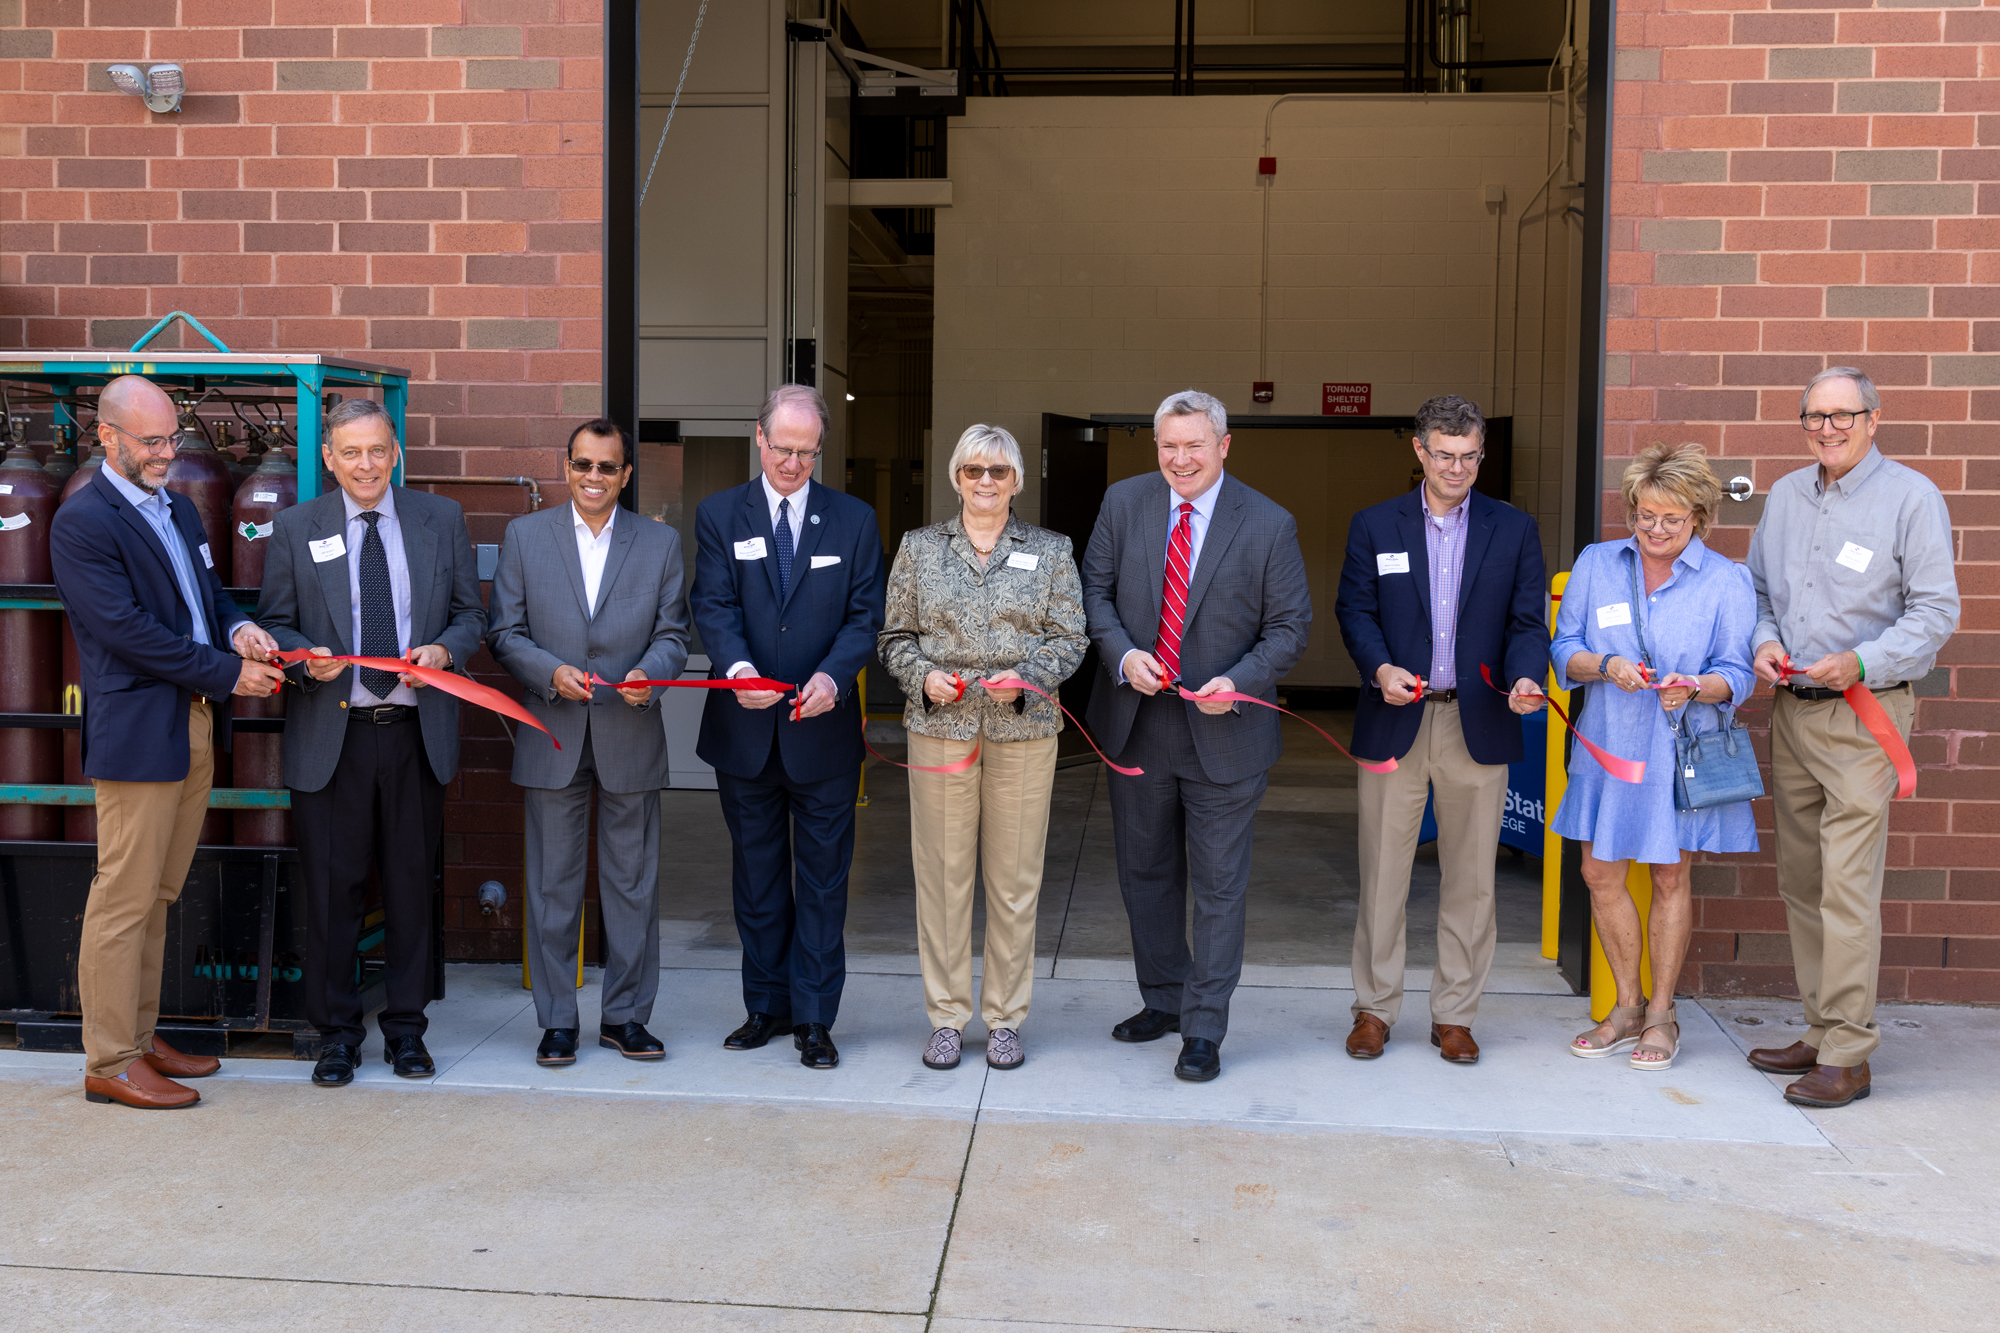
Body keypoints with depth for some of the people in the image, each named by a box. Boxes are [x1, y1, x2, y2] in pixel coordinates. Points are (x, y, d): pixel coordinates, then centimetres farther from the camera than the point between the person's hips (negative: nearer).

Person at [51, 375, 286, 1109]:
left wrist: (237, 628, -1)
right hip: (137, 735, -8)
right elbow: (128, 629, -18)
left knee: (157, 896, 15)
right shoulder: (82, 522, -11)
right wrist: (229, 672, -15)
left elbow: (208, 591, 22)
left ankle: (139, 1036, 26)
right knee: (124, 899, -1)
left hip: (195, 725, 8)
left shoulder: (179, 509, 16)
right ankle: (109, 1062, 8)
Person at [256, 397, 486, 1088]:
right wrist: (306, 658, -14)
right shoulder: (296, 528, 5)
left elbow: (470, 614, 10)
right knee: (332, 889, 4)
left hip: (417, 733, 1)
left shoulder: (441, 519, 8)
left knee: (411, 886, 8)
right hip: (331, 736, -1)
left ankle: (405, 1026, 22)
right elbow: (274, 623, 7)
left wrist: (445, 650, -11)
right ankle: (337, 1031, 19)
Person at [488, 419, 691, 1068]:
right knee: (552, 884, 6)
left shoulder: (661, 542, 6)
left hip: (630, 736, 1)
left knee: (632, 881, 6)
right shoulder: (525, 535, 5)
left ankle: (626, 1015, 19)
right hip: (552, 735, 0)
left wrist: (649, 671, -15)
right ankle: (557, 1021, 17)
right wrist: (551, 672, -14)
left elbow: (673, 632, 5)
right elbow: (505, 631, 3)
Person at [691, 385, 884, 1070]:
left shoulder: (854, 520, 4)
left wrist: (831, 676, -20)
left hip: (823, 730, -1)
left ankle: (814, 1017, 14)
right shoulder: (719, 515, 4)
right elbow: (714, 606, -7)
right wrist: (738, 666, -27)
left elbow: (864, 615, -1)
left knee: (823, 877, 4)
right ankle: (766, 1005, 26)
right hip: (745, 730, 1)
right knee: (756, 874, 12)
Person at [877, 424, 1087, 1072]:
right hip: (940, 727, 0)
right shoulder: (919, 547, 9)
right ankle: (946, 1018, 14)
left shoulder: (1051, 551, 8)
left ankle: (1005, 1018, 16)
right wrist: (923, 676, -9)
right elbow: (894, 636, 10)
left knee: (1015, 877, 3)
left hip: (1024, 729, 0)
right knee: (942, 873, 2)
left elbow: (1070, 638, 5)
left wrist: (1025, 678, -12)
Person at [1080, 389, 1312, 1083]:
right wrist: (1122, 654, -13)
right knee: (1144, 873, 16)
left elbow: (1289, 626, -3)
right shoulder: (1124, 503, 1)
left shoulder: (1269, 525, -7)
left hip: (1224, 731, -3)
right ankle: (1163, 999, 34)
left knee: (1218, 886, 4)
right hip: (1136, 722, 3)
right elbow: (1095, 588, 5)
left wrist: (1238, 681, -19)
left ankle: (1203, 1029, 15)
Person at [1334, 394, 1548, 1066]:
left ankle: (1453, 1015, 20)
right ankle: (1374, 1008, 17)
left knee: (1470, 878, 7)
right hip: (1394, 724, -1)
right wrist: (1381, 669, -16)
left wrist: (1525, 677, -16)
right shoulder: (1374, 526, 5)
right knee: (1382, 873, 4)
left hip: (1478, 725, 1)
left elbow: (1528, 622, 3)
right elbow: (1354, 611, 3)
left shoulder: (1514, 530, 7)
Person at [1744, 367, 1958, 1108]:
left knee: (1848, 886, -9)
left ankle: (1848, 1055, -3)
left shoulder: (1911, 497, -5)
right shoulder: (1784, 496, 12)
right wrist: (1764, 642, 0)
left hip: (1864, 714, -6)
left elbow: (1936, 609, -7)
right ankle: (1822, 1030, 21)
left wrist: (1861, 664, -20)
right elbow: (1758, 589, 20)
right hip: (1790, 712, 6)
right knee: (1799, 880, 10)